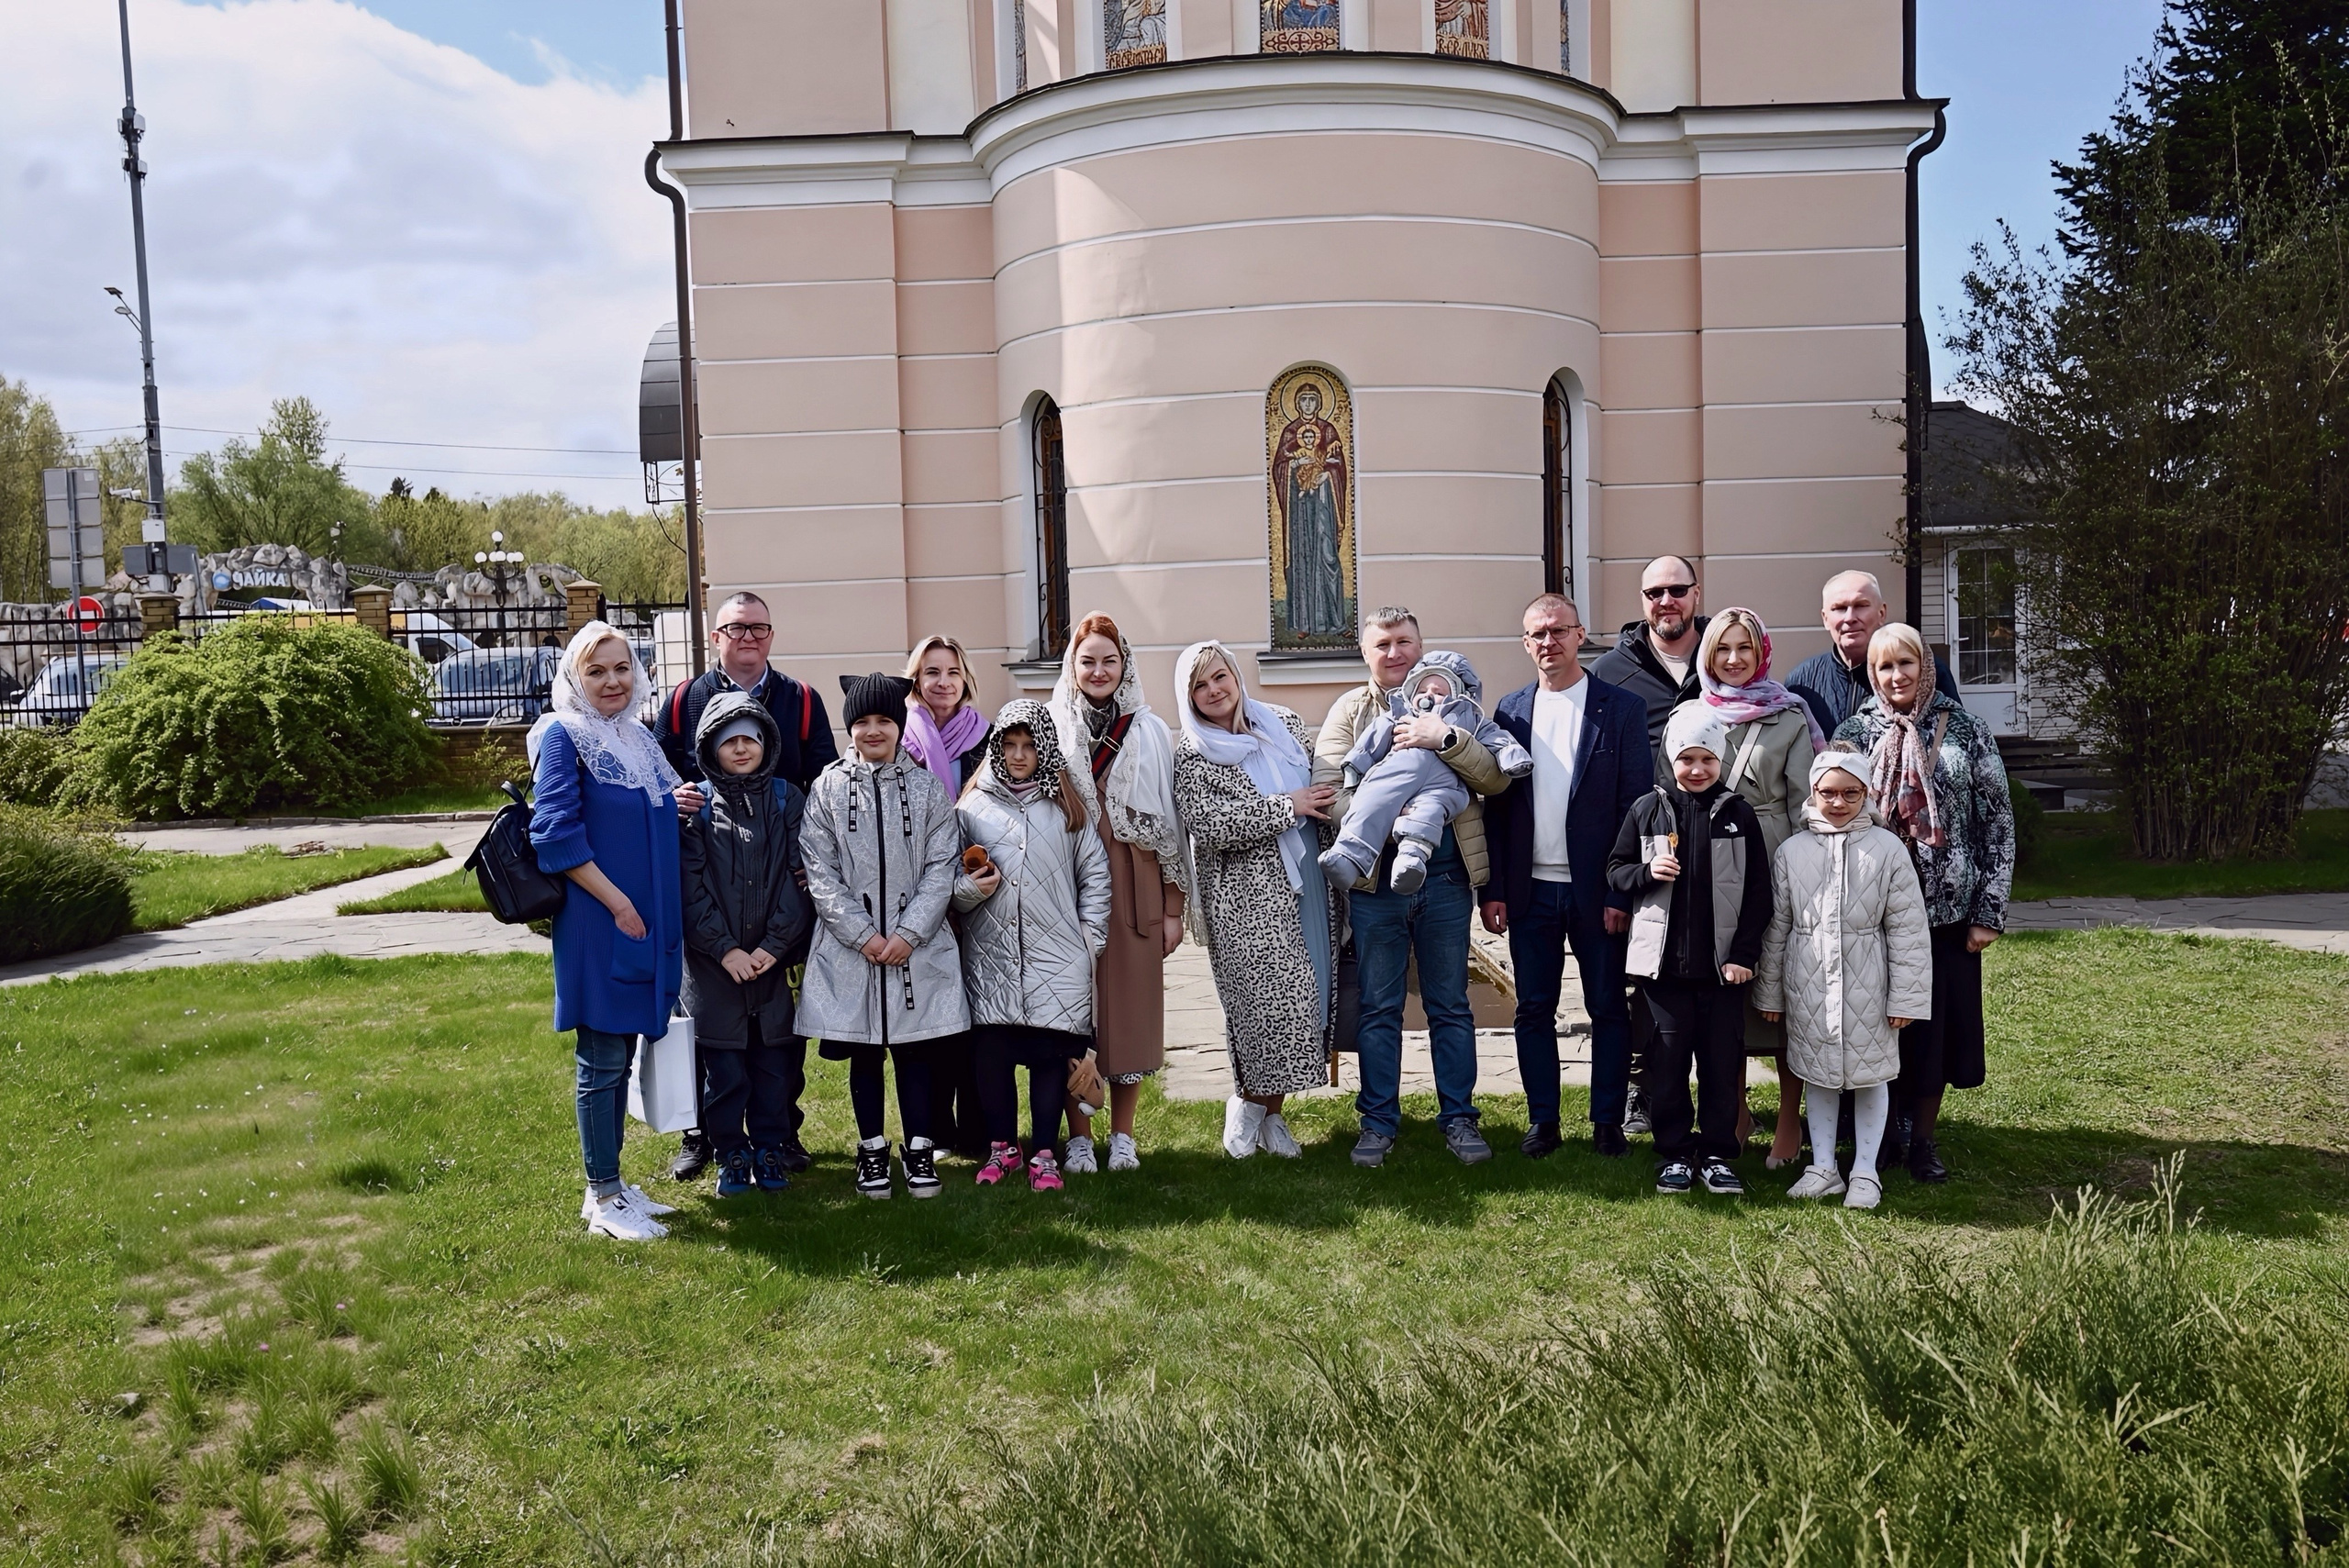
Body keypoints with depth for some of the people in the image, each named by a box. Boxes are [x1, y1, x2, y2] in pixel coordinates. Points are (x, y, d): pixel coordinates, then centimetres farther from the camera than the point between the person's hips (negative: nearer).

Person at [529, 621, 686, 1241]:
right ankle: (603, 1199, 10)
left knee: (621, 1055, 14)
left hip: (649, 923, 7)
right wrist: (618, 904, -17)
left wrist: (683, 805, 3)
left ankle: (611, 1183, 24)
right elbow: (555, 832, -16)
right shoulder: (564, 736, -8)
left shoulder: (638, 739, 14)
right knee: (602, 1061, 0)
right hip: (598, 923, -7)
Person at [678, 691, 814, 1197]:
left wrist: (773, 946, -10)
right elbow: (690, 888, -5)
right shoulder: (695, 806, 1)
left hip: (777, 961, 1)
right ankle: (731, 1154, 18)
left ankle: (770, 1148, 21)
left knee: (775, 1060, 7)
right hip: (714, 965, -1)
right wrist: (725, 949, -13)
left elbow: (800, 881, -1)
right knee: (724, 1065, 5)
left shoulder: (789, 800, 4)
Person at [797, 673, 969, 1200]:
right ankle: (872, 1148, 22)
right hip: (850, 948, 0)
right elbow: (820, 871, -3)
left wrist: (908, 933, -11)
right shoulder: (827, 788, 1)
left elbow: (941, 867, -1)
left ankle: (919, 1148, 17)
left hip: (918, 945, 0)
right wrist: (863, 934, -11)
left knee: (914, 1050, 5)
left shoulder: (928, 786, 3)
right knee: (864, 1053, 9)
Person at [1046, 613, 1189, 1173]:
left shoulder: (1150, 732, 6)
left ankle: (1123, 1135, 16)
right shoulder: (1052, 730, 5)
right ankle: (1078, 1136, 12)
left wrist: (1174, 908, 2)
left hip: (1135, 890, 1)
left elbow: (1171, 823, 6)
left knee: (1131, 1003, 3)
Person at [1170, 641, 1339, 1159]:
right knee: (1271, 1001, -10)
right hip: (1246, 898, -5)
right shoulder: (1191, 755, -3)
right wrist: (1287, 806, -16)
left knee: (1306, 997, 5)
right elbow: (1209, 826, -17)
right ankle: (1249, 1103, 12)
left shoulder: (1286, 724, 12)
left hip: (1307, 884, 5)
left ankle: (1270, 1111, 19)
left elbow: (1324, 790, 20)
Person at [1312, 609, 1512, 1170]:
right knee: (1378, 1008, 7)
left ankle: (1458, 1117, 20)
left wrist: (1445, 739, -20)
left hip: (1446, 879, 0)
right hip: (1375, 881, 0)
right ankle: (1379, 1121, 18)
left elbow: (1496, 778, -5)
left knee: (1451, 1006, 9)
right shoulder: (1349, 711, 6)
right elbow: (1328, 787, -6)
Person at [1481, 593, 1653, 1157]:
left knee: (1609, 1009, 6)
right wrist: (1492, 890, 0)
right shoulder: (1510, 710, 7)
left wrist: (1623, 892, -10)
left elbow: (1637, 805, -4)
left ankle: (1608, 1123, 18)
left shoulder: (1621, 708, -1)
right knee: (1533, 1009, 8)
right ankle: (1542, 1121, 19)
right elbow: (1495, 805, 6)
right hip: (1530, 889, 2)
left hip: (1596, 890, -2)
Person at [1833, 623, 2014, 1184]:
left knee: (1937, 1025, 5)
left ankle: (1923, 1138, 21)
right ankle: (1884, 1135, 22)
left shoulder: (1966, 732, 1)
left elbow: (1998, 822, 1)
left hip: (1947, 909, 0)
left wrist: (1989, 911, -4)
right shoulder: (1852, 734, 3)